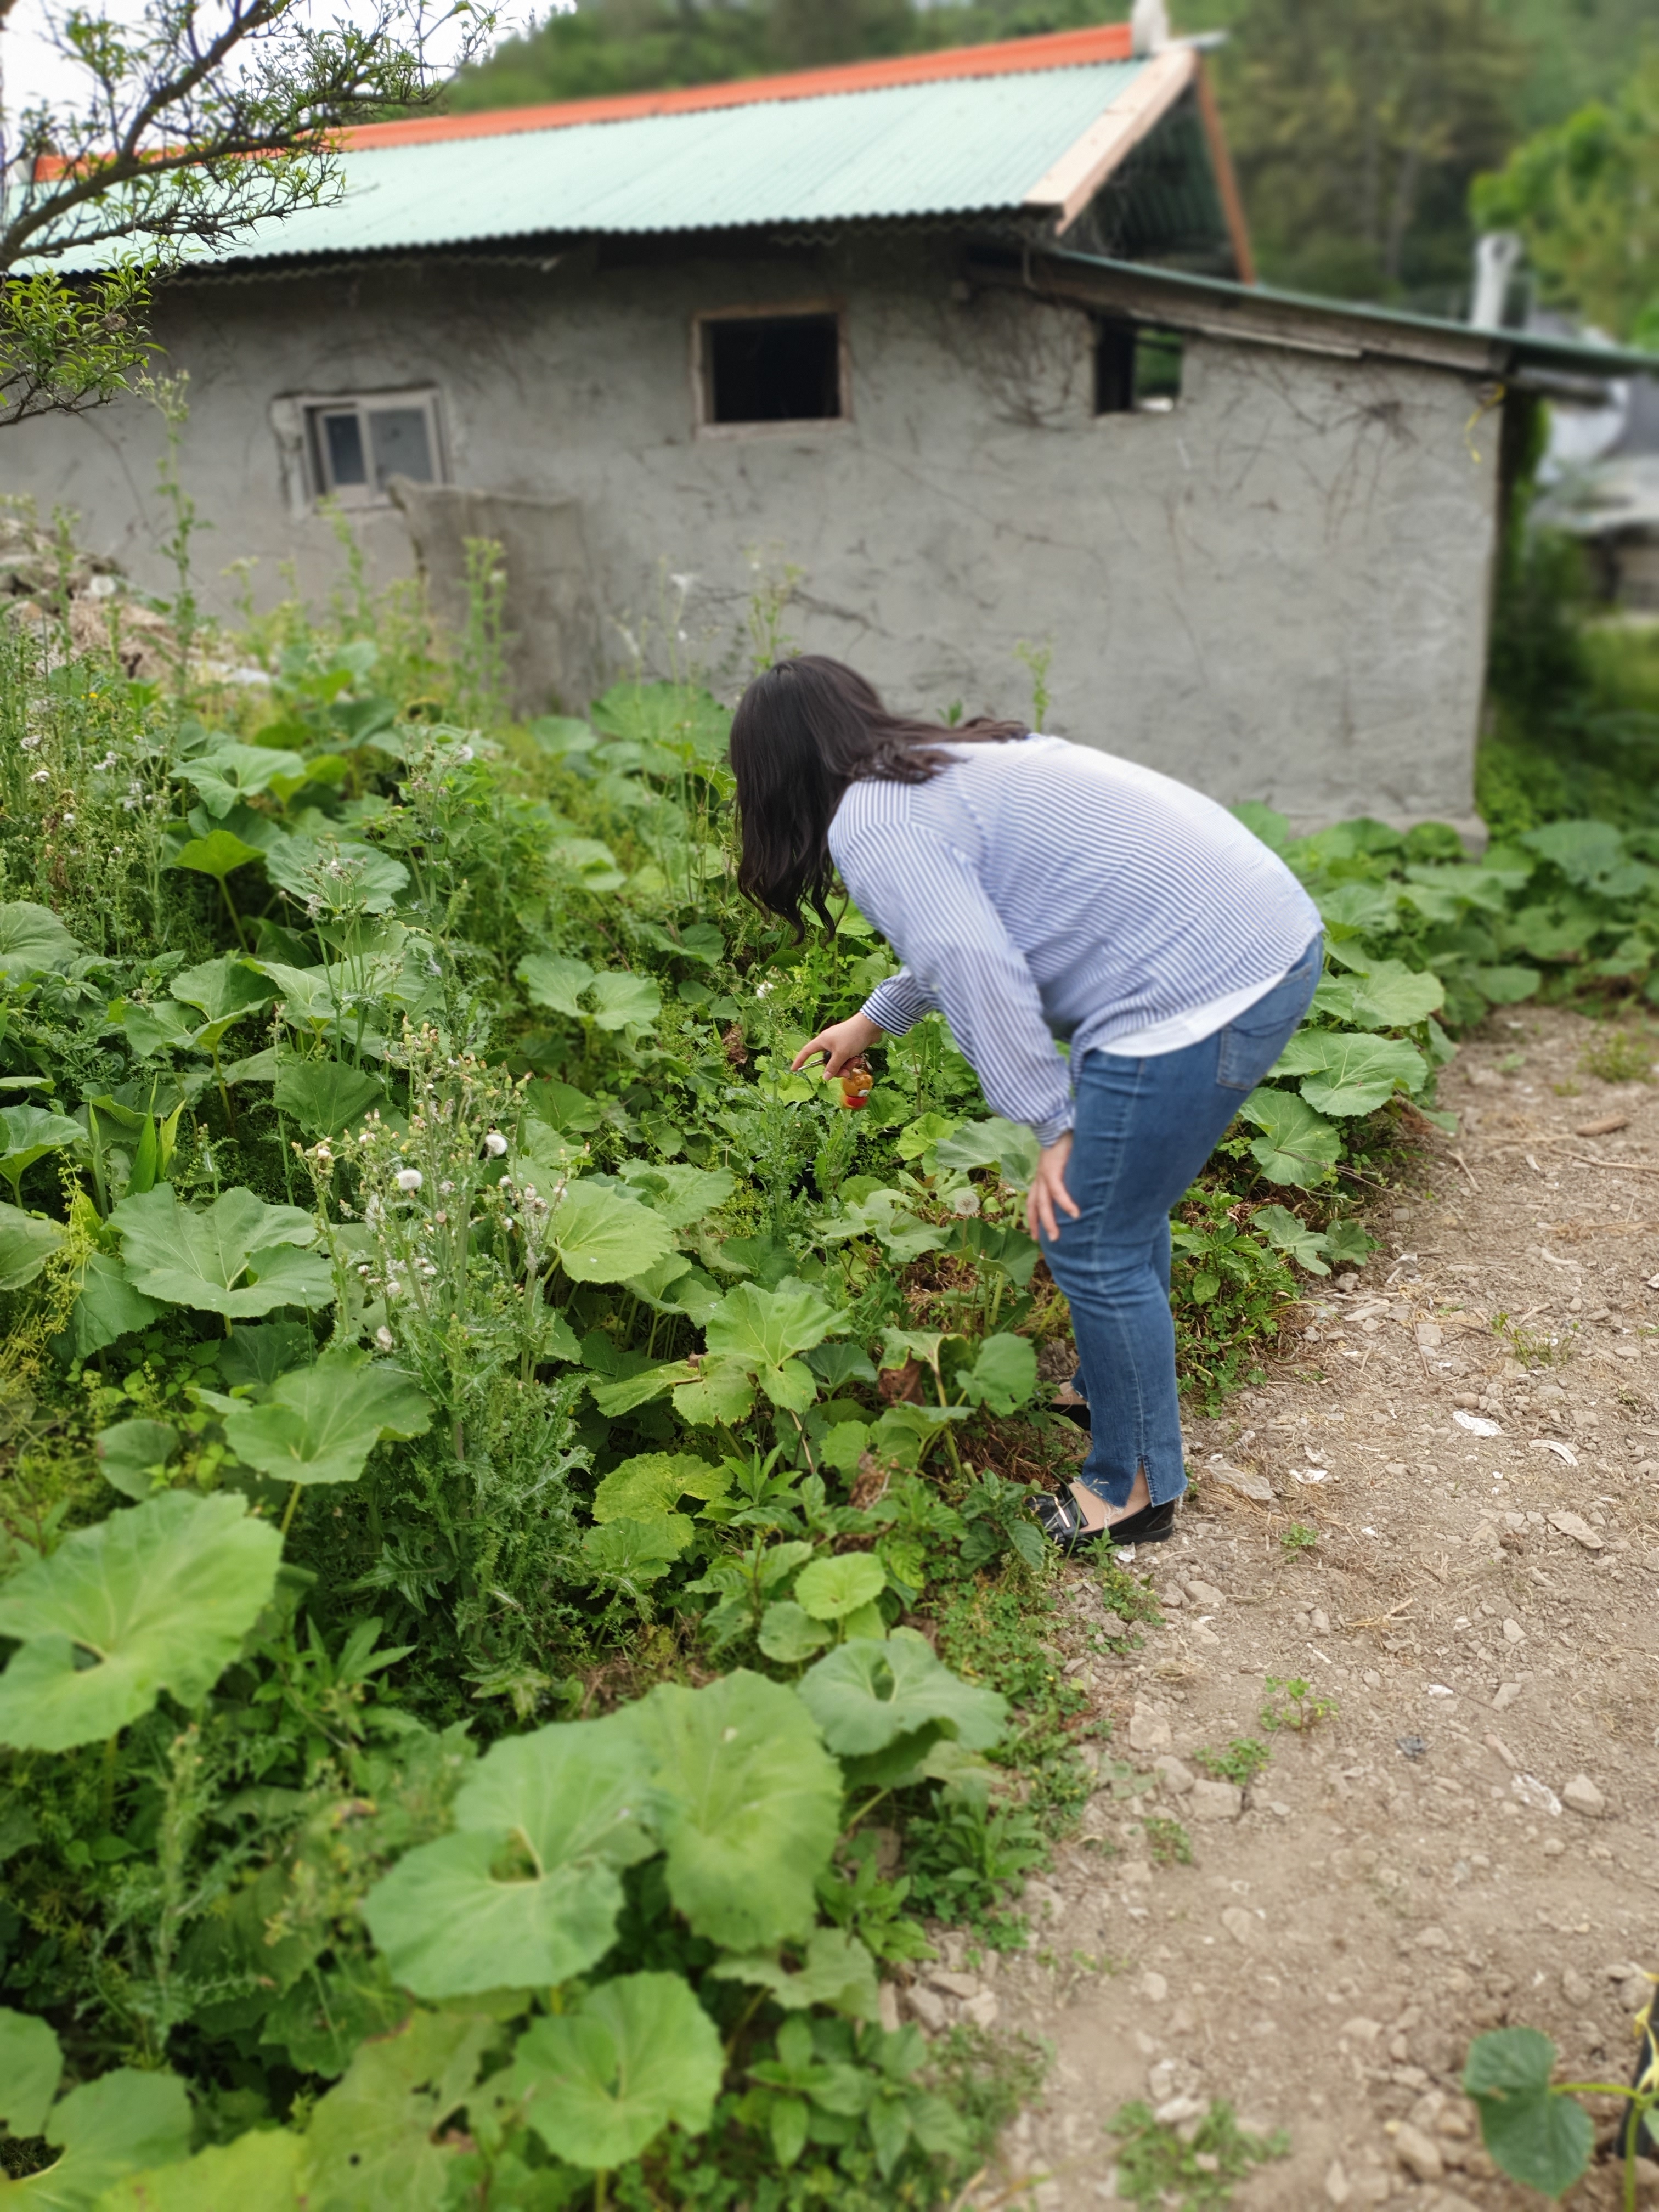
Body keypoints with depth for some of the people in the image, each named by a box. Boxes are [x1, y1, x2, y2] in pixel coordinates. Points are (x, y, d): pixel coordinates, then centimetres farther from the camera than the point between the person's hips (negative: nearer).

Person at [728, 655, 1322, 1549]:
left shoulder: (871, 822, -9)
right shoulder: (955, 763, 21)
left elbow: (973, 967, -21)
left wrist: (1053, 1123, -12)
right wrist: (873, 1019, 48)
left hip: (1197, 994, -10)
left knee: (1093, 1245, 4)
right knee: (1122, 1200, 25)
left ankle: (1133, 1490, 22)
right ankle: (1114, 1391, 45)